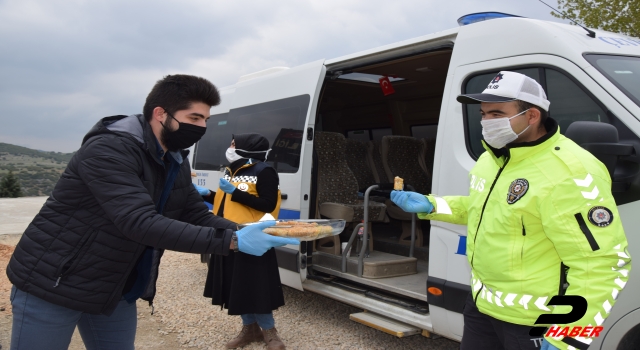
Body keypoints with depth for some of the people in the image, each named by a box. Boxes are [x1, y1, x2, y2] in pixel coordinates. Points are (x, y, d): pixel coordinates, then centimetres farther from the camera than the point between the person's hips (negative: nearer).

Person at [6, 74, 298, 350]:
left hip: (114, 290, 8)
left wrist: (245, 232, -16)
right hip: (53, 285, -7)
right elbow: (141, 223, -35)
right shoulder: (108, 150, -26)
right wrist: (232, 241, -38)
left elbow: (198, 216, 4)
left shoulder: (176, 162, 2)